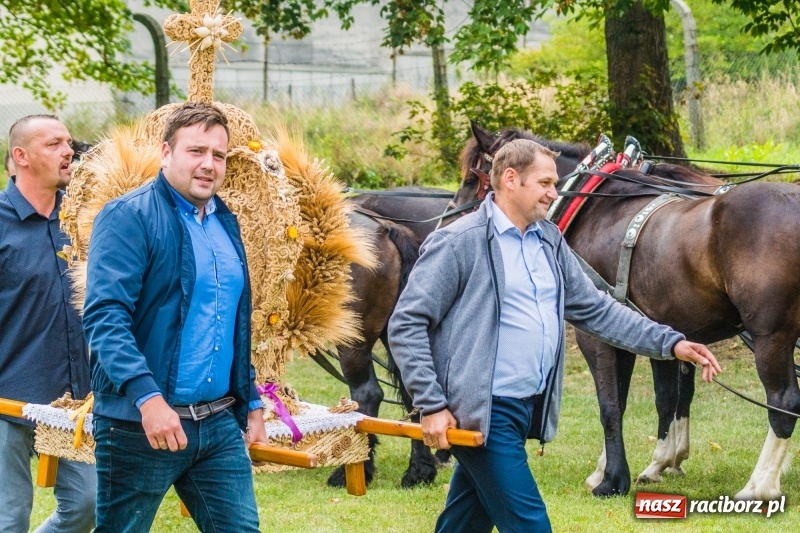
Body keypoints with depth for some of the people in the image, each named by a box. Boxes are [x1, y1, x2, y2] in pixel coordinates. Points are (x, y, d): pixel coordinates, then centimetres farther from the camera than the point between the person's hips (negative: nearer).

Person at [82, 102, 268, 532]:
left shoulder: (225, 224, 15)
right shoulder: (128, 218, -10)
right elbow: (105, 316, -21)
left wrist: (251, 402, 21)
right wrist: (147, 397, -31)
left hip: (220, 425, 7)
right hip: (141, 426, -7)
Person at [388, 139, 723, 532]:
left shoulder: (550, 241, 11)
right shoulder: (458, 242, -11)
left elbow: (595, 310, 15)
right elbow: (406, 325, -12)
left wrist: (670, 343, 5)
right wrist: (431, 406, -17)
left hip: (528, 409, 8)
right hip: (486, 413, -7)